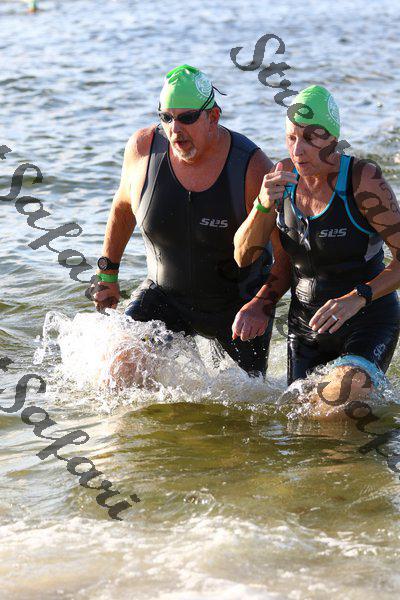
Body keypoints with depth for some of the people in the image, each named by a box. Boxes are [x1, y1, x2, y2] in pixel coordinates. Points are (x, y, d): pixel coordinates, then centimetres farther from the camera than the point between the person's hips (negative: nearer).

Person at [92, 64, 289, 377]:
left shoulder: (252, 169, -24)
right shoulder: (143, 147, -14)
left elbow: (287, 254, -17)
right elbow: (123, 205, 7)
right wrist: (107, 273, 13)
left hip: (239, 301, -2)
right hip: (165, 293, 2)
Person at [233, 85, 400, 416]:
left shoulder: (363, 180, -19)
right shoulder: (283, 176, -4)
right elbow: (244, 257, -1)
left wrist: (356, 298, -30)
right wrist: (264, 206, -19)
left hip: (369, 317, -5)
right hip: (305, 323, 5)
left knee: (348, 389, -29)